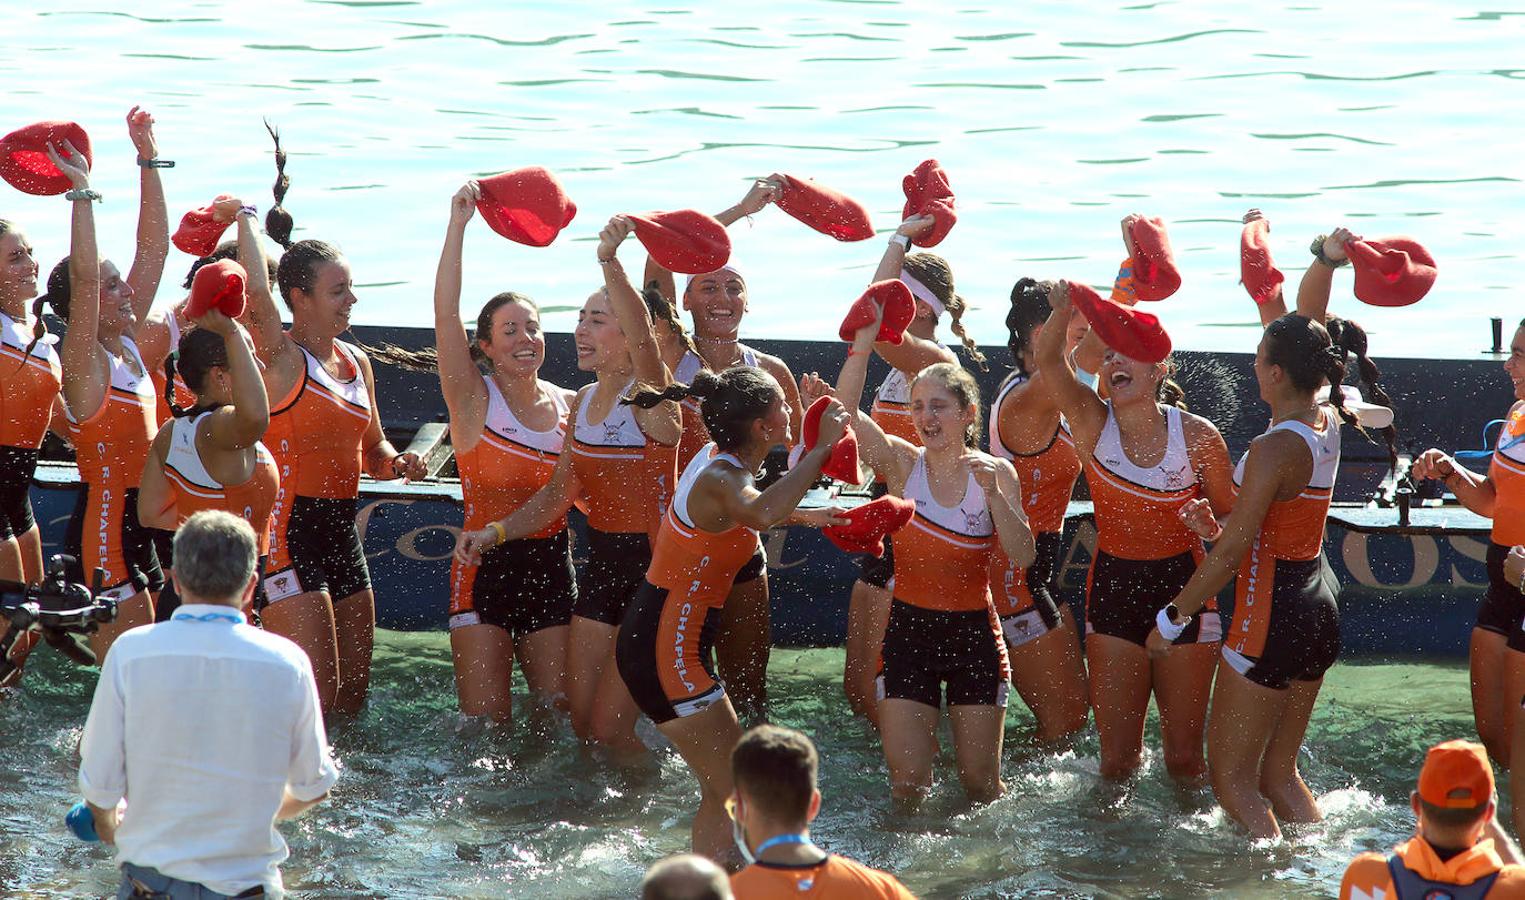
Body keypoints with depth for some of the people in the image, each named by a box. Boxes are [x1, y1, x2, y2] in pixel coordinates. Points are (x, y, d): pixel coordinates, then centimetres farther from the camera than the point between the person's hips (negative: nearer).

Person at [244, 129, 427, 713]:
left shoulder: (356, 362, 13)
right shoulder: (280, 358, -9)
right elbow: (258, 296, -29)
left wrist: (397, 464, 2)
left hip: (343, 530, 8)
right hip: (290, 528, -8)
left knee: (353, 698, 12)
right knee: (315, 700, -11)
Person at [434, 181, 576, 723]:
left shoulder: (568, 406, 9)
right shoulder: (474, 400, -3)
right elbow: (445, 313, -15)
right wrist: (458, 225, -20)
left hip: (551, 566, 4)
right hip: (487, 568, -4)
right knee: (484, 725, -4)